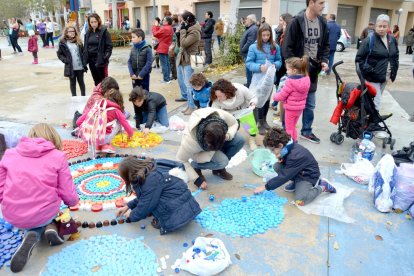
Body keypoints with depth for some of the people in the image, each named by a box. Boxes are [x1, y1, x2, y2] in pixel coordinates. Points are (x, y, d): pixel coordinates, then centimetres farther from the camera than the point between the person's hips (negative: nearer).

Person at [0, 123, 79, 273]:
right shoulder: (58, 156, -6)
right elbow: (69, 195, -5)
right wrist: (74, 201, 19)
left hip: (12, 217, 1)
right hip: (44, 213, -1)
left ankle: (32, 235, 2)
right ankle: (49, 227, 6)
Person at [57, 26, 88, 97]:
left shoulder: (78, 42, 5)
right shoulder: (63, 43, -2)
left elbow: (83, 52, 11)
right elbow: (59, 54, 2)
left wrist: (84, 61, 2)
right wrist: (65, 60, -12)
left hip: (80, 67, 2)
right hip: (70, 67, -2)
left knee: (81, 82, 13)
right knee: (72, 83, 9)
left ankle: (83, 96, 23)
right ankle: (74, 97, 17)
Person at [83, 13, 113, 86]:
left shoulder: (103, 31, -7)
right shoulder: (88, 32, 10)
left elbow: (109, 46, -9)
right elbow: (85, 46, 14)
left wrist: (105, 57, -18)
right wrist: (85, 58, 5)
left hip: (100, 60, -5)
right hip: (91, 59, 6)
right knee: (96, 80, 13)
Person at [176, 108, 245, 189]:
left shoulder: (222, 115, -36)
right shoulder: (190, 140, -41)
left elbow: (234, 123, -13)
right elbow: (181, 160, -26)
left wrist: (228, 135, -34)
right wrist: (197, 179, -24)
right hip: (200, 150, -5)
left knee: (240, 140, -21)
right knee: (222, 161, -30)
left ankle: (219, 168, 0)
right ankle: (195, 166, -1)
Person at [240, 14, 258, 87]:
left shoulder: (253, 29, -19)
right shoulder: (249, 28, 15)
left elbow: (249, 43, -25)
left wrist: (242, 50, -15)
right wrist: (243, 50, 14)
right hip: (247, 53, 11)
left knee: (249, 69, -4)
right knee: (248, 69, 17)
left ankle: (249, 84, 2)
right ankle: (249, 83, 28)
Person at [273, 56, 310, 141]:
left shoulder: (290, 81, -26)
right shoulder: (306, 79, -5)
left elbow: (282, 96, -18)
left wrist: (275, 96, 3)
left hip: (291, 108, -7)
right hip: (300, 108, 7)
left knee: (289, 128, 11)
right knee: (293, 127, 25)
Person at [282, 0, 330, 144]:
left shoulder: (322, 23, 6)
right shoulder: (296, 22, -13)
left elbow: (325, 45, 16)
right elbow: (287, 47, -14)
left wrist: (324, 60, -1)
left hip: (313, 70, 6)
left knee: (310, 104, 15)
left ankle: (306, 131, 30)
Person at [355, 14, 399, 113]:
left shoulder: (392, 39, 6)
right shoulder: (370, 40, -12)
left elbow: (396, 56, 19)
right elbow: (359, 58, -12)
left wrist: (394, 70, 10)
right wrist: (368, 70, -18)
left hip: (385, 77, 6)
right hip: (373, 77, -6)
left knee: (376, 100, 19)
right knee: (375, 103, -8)